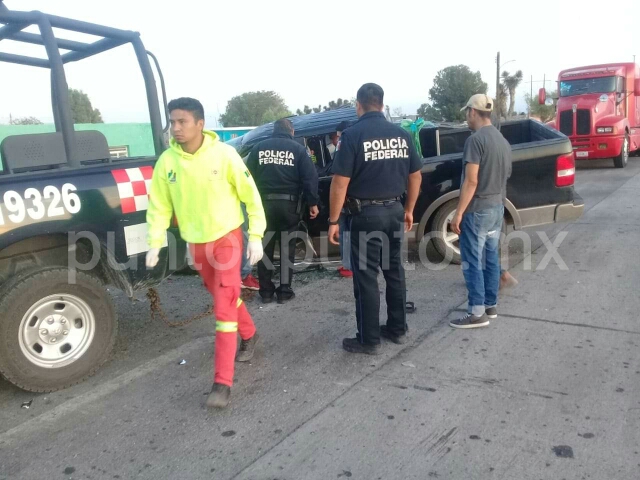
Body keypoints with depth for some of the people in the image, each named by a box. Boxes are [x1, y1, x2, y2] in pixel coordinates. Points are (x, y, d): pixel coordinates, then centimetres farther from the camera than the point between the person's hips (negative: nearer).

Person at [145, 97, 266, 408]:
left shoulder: (223, 154, -15)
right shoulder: (167, 161, -6)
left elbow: (251, 196, -9)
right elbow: (159, 205, 1)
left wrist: (255, 236, -11)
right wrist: (155, 243, -7)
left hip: (226, 238, -4)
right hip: (195, 243, 4)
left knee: (224, 307, -7)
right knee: (225, 297, 20)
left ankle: (222, 383, -4)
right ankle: (249, 335, 48)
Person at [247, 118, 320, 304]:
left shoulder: (259, 148, 7)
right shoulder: (297, 149, 1)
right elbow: (310, 177, -6)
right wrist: (313, 203, -2)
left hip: (264, 203, 2)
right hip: (288, 204, -1)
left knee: (265, 248, 10)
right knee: (287, 248, 8)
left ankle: (266, 291, 14)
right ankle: (284, 290, 10)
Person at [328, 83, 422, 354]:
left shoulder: (353, 134, -11)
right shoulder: (401, 134, 6)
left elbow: (340, 182, -16)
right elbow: (415, 176, 11)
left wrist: (333, 220, -10)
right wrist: (409, 210, 20)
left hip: (366, 213, -6)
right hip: (394, 210, 6)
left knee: (366, 277, 2)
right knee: (394, 271, 16)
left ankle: (369, 340, 9)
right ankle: (397, 329, 27)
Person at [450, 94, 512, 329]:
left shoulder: (475, 140, -16)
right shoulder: (503, 141, 12)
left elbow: (471, 181, -21)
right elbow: (503, 176, 17)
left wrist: (459, 213, -18)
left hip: (478, 209, -9)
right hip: (498, 206, 9)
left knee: (472, 261, -3)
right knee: (491, 258, 15)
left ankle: (477, 313, 0)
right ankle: (491, 305, 23)